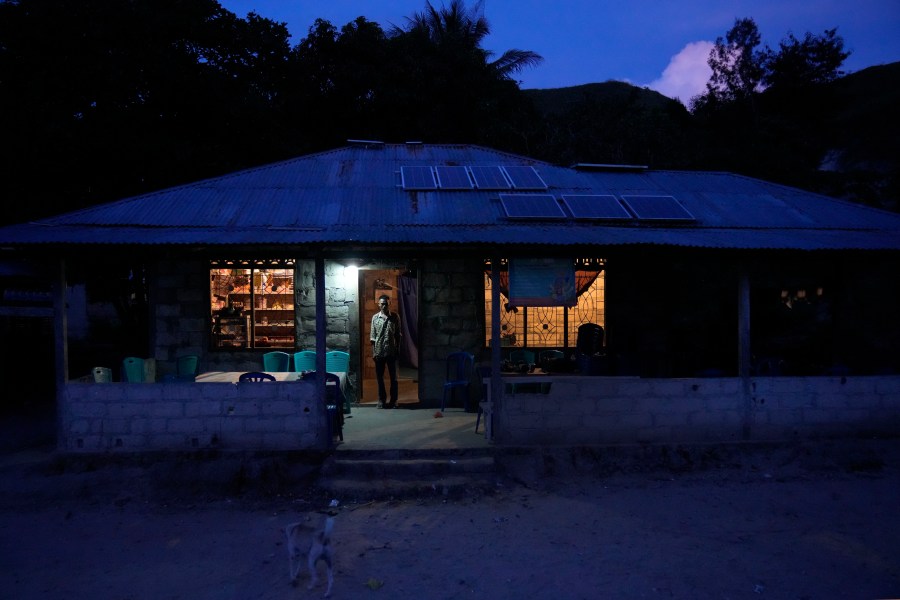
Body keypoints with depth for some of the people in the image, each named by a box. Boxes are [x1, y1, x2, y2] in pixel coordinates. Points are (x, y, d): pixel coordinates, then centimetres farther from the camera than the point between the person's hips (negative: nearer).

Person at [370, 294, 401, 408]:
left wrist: (398, 350, -1)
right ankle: (381, 400, 17)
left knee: (393, 377, 4)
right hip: (379, 352, 1)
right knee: (379, 377, 6)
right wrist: (373, 352, -2)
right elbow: (372, 336, 3)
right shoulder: (375, 317, 2)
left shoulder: (395, 316, 0)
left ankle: (393, 400, 12)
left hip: (391, 351, -1)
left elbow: (398, 335, 3)